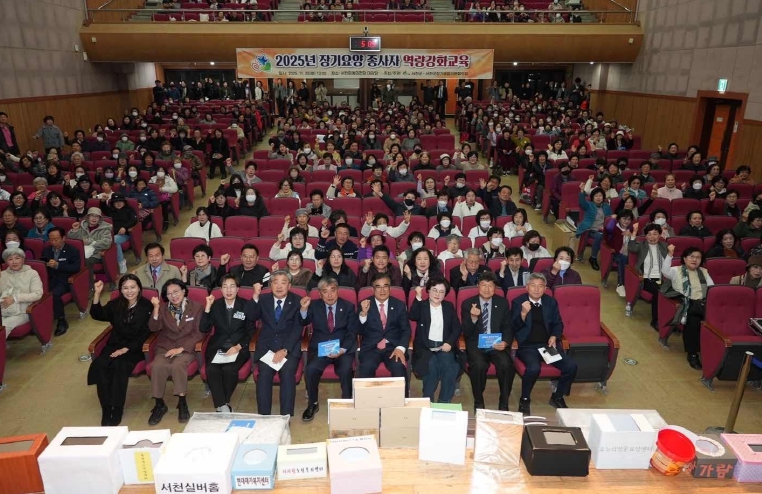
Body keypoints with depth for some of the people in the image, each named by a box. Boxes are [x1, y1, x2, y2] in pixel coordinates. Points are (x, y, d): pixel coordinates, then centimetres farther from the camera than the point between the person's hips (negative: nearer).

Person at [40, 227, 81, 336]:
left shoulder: (72, 250, 3)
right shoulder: (46, 250, 19)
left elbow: (76, 267, -11)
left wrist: (58, 265, -21)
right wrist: (45, 265, -8)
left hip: (64, 281, -4)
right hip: (49, 280, 4)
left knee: (54, 294, -35)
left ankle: (61, 321, -19)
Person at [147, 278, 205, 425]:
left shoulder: (196, 307, 0)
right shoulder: (163, 307, 10)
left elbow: (198, 333, -6)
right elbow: (154, 328, -3)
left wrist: (181, 348, -15)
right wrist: (156, 308, -16)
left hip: (187, 348, -3)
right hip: (165, 347, 3)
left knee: (178, 365, -33)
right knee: (157, 366, -28)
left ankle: (182, 403, -16)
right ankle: (159, 404, -11)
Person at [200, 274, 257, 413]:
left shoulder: (246, 305, 4)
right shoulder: (215, 305, 8)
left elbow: (250, 331, 3)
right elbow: (204, 329, 0)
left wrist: (238, 347, -12)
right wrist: (208, 307, -9)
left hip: (238, 348, -2)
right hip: (217, 347, 2)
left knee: (229, 369, -30)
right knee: (211, 370, -28)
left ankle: (223, 403, -7)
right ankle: (222, 406, -18)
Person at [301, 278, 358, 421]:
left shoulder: (348, 306, 5)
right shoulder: (314, 306, 8)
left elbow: (352, 332, 0)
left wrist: (342, 349, -16)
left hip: (343, 348, -1)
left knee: (346, 369, -31)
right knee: (310, 369, -27)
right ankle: (312, 404, -3)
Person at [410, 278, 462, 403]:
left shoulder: (449, 307, 13)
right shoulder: (421, 305, 7)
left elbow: (457, 328, 8)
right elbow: (413, 316, -15)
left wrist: (449, 342, -10)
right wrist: (418, 297, -24)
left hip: (444, 346, 2)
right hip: (424, 347, -2)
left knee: (449, 366, -29)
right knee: (432, 364, -33)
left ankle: (444, 402, -16)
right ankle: (427, 401, -18)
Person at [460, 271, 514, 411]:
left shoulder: (503, 303, 7)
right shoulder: (467, 303, 1)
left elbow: (507, 327, 8)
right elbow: (466, 333, -4)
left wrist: (505, 342, -14)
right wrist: (473, 317, -25)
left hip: (497, 344, 2)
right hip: (476, 344, -1)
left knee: (506, 364, -29)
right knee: (479, 365, -32)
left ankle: (503, 404, -7)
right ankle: (478, 403, -8)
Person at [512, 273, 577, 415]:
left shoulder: (551, 302, 11)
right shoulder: (518, 302, 0)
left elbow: (558, 323, 17)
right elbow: (515, 327, -6)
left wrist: (554, 336, -3)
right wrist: (523, 313, -24)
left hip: (548, 344, 4)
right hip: (527, 346, -4)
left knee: (571, 367, -16)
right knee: (534, 368, -33)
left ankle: (557, 397, 11)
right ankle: (525, 400, -4)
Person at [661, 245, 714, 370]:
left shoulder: (704, 272, 24)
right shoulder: (676, 270, 10)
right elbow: (665, 271, -12)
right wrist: (669, 255, -23)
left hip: (703, 304, 4)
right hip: (687, 304, -4)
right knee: (693, 319, -35)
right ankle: (692, 354, -24)